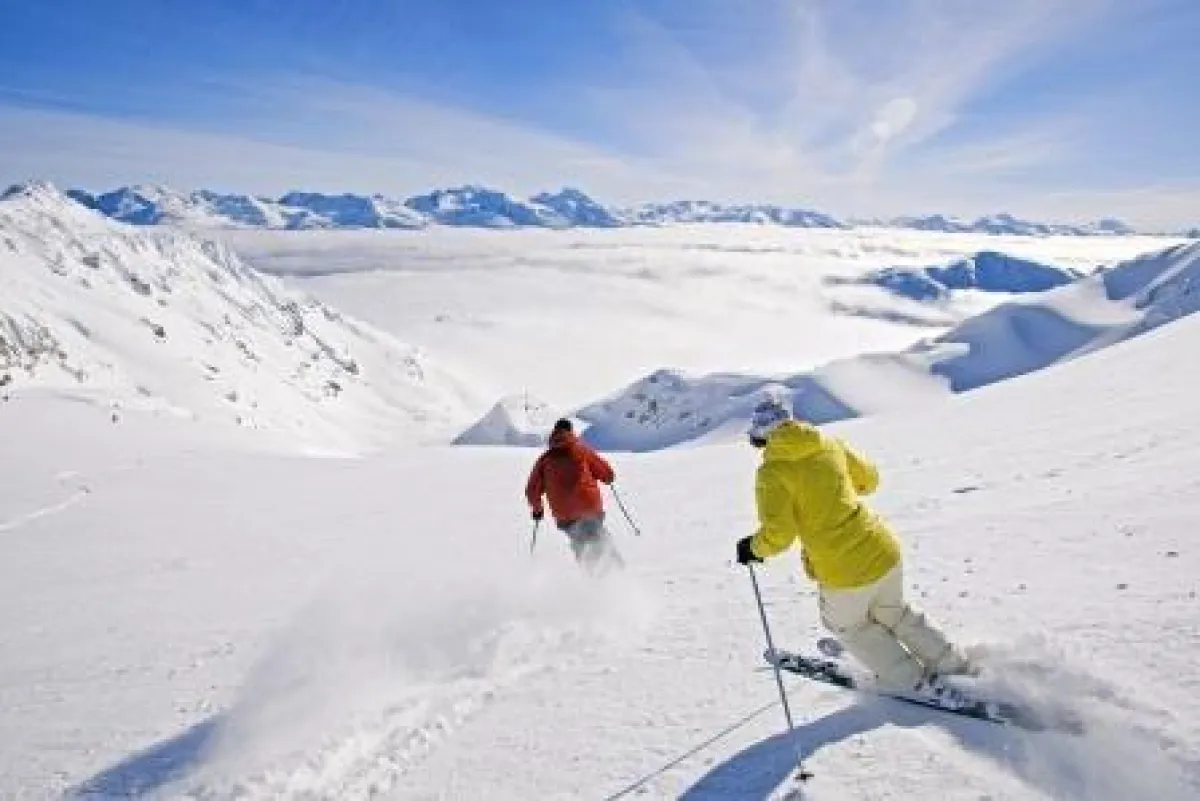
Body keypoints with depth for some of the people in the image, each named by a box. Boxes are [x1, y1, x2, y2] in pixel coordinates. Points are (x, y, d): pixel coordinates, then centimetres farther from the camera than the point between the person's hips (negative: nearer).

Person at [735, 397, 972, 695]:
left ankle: (917, 683, 30)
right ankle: (952, 664, 40)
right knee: (893, 613, 34)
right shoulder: (828, 444, 6)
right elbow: (869, 479, 19)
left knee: (846, 624, 27)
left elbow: (778, 533, -19)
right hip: (884, 552, 5)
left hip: (846, 574, -5)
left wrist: (753, 548, 1)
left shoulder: (771, 472, -11)